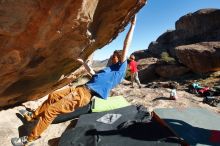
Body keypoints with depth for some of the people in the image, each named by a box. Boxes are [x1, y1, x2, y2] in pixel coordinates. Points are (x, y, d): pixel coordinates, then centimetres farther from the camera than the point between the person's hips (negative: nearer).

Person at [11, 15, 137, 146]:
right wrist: (83, 62, 45)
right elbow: (92, 72, 37)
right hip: (82, 88, 10)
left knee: (51, 110, -9)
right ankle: (33, 115, 41)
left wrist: (133, 25, -1)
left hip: (87, 94, -9)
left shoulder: (121, 67, 0)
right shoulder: (108, 70, 25)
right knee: (52, 96, 20)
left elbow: (126, 47, -7)